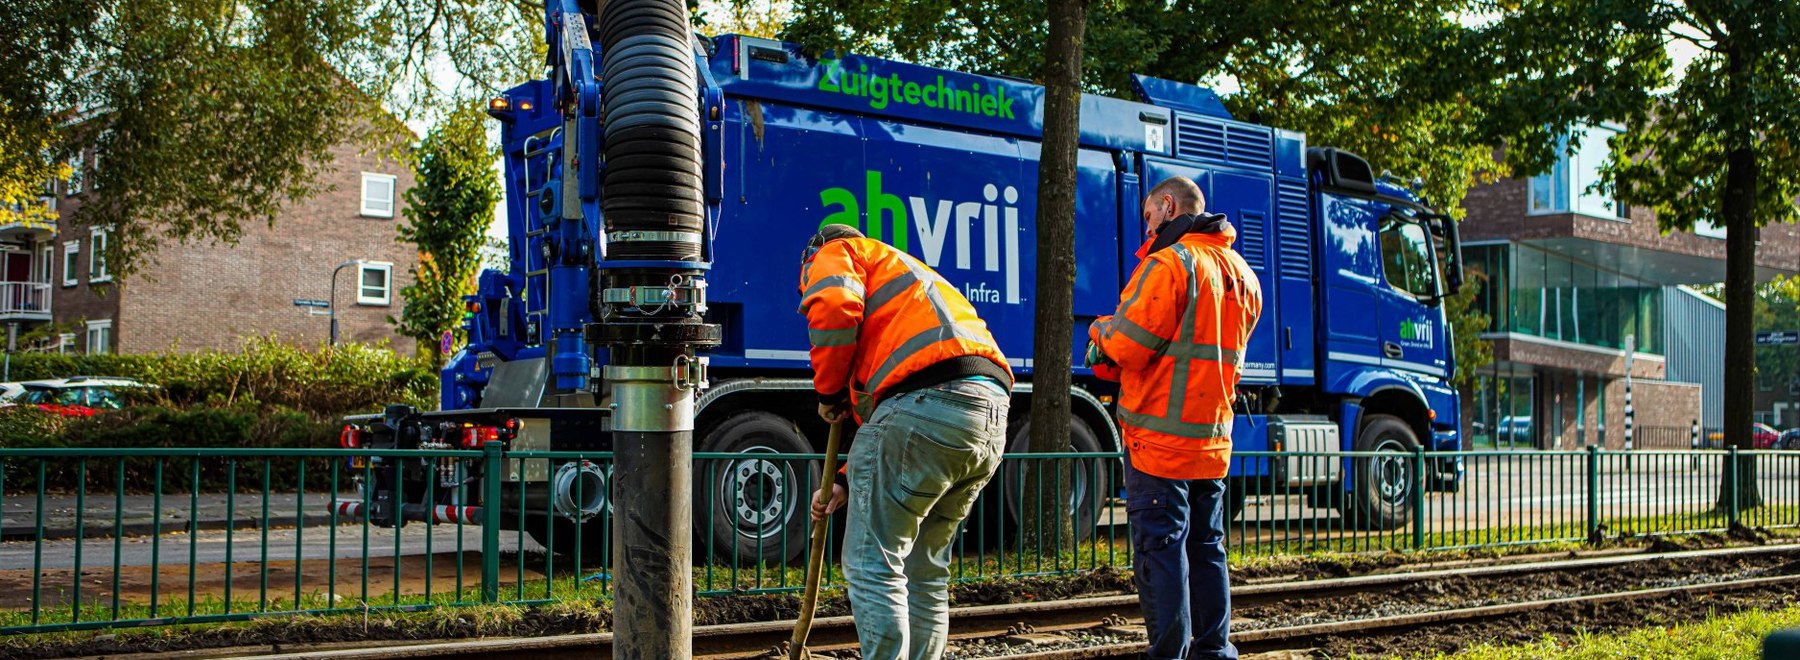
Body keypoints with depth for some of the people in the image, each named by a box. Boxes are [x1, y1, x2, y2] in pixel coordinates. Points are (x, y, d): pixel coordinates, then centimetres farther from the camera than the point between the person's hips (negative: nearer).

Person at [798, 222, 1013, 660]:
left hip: (926, 402, -9)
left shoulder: (834, 254, 15)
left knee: (873, 563, -1)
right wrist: (850, 482, 32)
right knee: (925, 570, 19)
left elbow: (833, 308, -11)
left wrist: (829, 394, 3)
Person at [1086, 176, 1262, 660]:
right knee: (1206, 548, 16)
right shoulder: (1243, 275, 15)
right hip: (1213, 438, 8)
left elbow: (1128, 345, -15)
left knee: (1160, 547, -3)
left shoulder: (1170, 263, -12)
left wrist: (1099, 330, 7)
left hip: (1160, 434, -8)